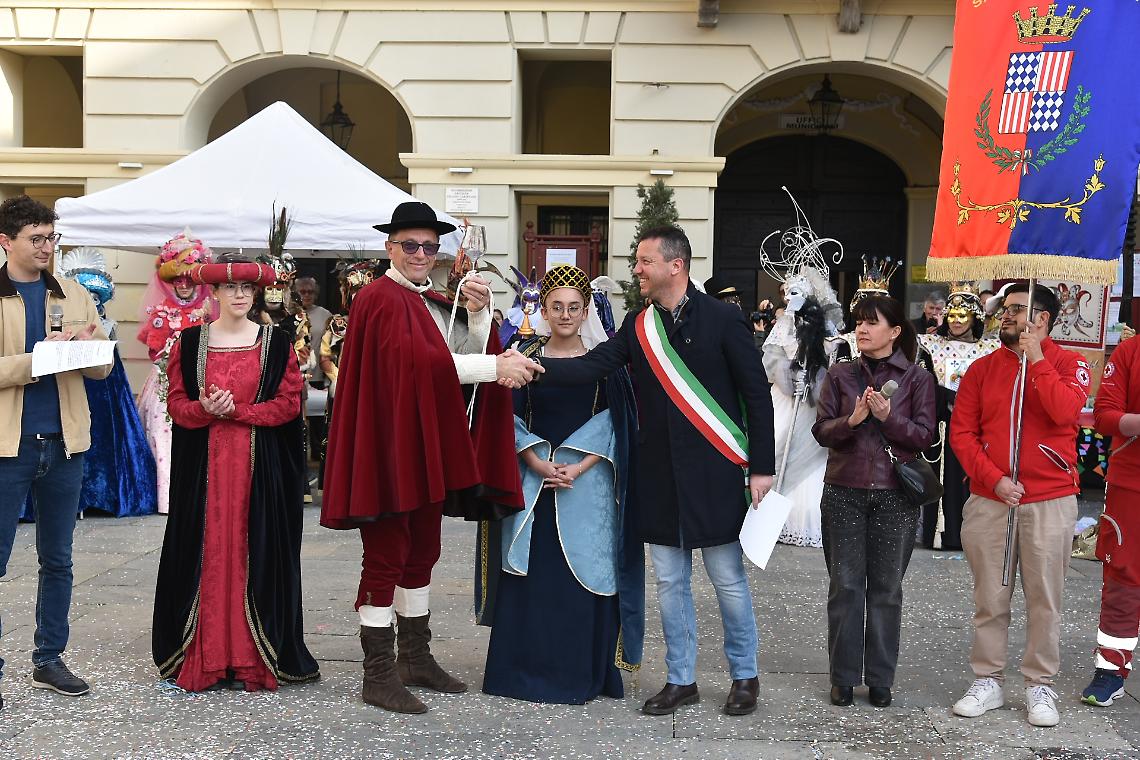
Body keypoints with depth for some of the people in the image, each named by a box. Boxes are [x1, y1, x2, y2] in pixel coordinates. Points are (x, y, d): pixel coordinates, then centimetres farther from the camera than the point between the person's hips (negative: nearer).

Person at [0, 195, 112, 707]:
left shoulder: (75, 296, 10)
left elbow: (103, 367, 8)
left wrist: (86, 347, -13)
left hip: (64, 443, 4)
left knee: (57, 561, 12)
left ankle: (49, 660, 24)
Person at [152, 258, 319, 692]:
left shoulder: (276, 344, 4)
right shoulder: (189, 342, 7)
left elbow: (288, 403, -3)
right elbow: (176, 403, 4)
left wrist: (236, 411, -14)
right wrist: (205, 410, -16)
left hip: (259, 466, -1)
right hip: (203, 464, 1)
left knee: (256, 554, 0)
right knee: (205, 553, 3)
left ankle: (254, 659, 9)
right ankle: (201, 658, 12)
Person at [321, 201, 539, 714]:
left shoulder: (437, 302, 16)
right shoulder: (379, 299, -11)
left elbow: (468, 355, 4)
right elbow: (415, 360, -25)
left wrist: (478, 314, -12)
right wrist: (496, 367, -26)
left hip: (428, 449, 9)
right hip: (388, 447, -9)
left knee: (421, 553, 15)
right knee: (385, 559, -3)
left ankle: (415, 659, 27)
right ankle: (379, 676, 4)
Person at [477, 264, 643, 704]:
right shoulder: (526, 358, 6)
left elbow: (616, 424, -1)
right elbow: (510, 418, 3)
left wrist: (579, 468, -12)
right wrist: (534, 462, -11)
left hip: (587, 483, -1)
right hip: (532, 481, 1)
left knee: (583, 575, -2)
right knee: (529, 575, 1)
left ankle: (580, 673, 9)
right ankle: (527, 668, 13)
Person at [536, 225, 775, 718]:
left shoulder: (722, 319, -7)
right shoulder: (638, 326, 6)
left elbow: (757, 394, -6)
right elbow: (592, 367, -5)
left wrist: (762, 468, -8)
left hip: (714, 472, -5)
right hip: (659, 475, 5)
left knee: (728, 579, 5)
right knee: (670, 581, 11)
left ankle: (745, 676, 23)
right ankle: (681, 680, 24)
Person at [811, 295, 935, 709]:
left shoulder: (917, 378, 3)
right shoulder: (840, 375, 7)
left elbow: (925, 435, -3)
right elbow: (821, 430, 2)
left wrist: (888, 417, -18)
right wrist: (852, 420, -17)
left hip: (895, 494, -1)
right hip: (844, 491, 1)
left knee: (886, 588, 5)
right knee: (845, 586, 3)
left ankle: (880, 678, 16)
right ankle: (843, 676, 13)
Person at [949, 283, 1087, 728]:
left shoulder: (1067, 364, 2)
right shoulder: (982, 369, 7)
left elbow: (1065, 411, -18)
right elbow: (961, 432, 2)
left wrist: (1036, 360, -14)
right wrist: (993, 478, -9)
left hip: (1050, 502, -2)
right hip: (988, 502, 2)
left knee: (1044, 600, 4)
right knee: (990, 600, 7)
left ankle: (1040, 686, 15)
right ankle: (988, 682, 17)